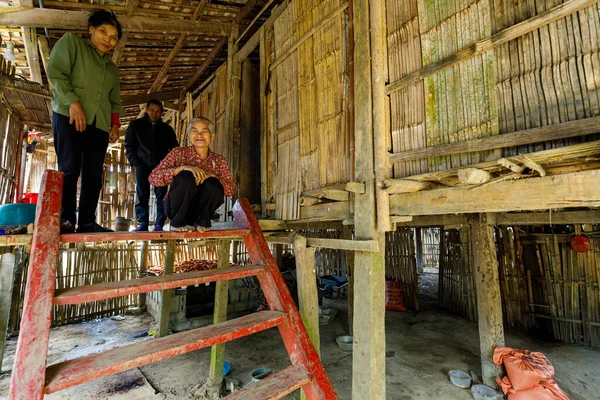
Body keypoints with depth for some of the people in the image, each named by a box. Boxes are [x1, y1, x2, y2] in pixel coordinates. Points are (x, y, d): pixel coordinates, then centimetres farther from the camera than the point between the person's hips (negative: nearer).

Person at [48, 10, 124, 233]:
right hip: (68, 116, -4)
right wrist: (73, 102, -15)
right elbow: (56, 71, -2)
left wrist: (115, 124, 7)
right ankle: (65, 219, -5)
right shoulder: (71, 41, 11)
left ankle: (87, 221, 2)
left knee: (94, 174, -2)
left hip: (99, 123, 5)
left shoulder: (112, 68, 25)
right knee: (69, 169, -10)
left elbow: (115, 101, 23)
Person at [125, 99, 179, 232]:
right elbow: (129, 146, 10)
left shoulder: (167, 129, 15)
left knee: (161, 194, -8)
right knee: (142, 194, -5)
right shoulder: (135, 125, 13)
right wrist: (135, 162, -3)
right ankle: (142, 223, -2)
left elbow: (174, 148, 14)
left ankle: (159, 224, -8)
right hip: (143, 165, 0)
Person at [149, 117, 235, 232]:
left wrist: (210, 175, -23)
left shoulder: (219, 160, 2)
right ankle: (178, 222, -9)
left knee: (213, 185, -27)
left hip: (201, 210, 2)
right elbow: (153, 177, -15)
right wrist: (183, 167, -27)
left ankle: (201, 222, -3)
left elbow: (231, 189, -8)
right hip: (177, 209, -1)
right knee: (186, 176, -28)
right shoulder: (179, 153, -4)